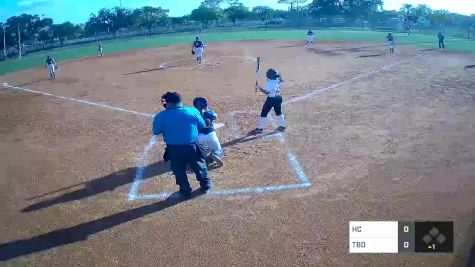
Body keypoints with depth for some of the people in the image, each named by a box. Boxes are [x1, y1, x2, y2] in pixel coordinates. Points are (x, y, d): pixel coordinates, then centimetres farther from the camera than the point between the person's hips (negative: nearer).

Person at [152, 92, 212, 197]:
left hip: (174, 150, -1)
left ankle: (185, 189, 34)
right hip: (192, 147, 1)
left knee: (179, 170, 23)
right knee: (199, 166, 25)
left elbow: (155, 131, 1)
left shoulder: (161, 116, -10)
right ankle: (205, 183, 43)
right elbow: (202, 126, 5)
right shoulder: (193, 111, -7)